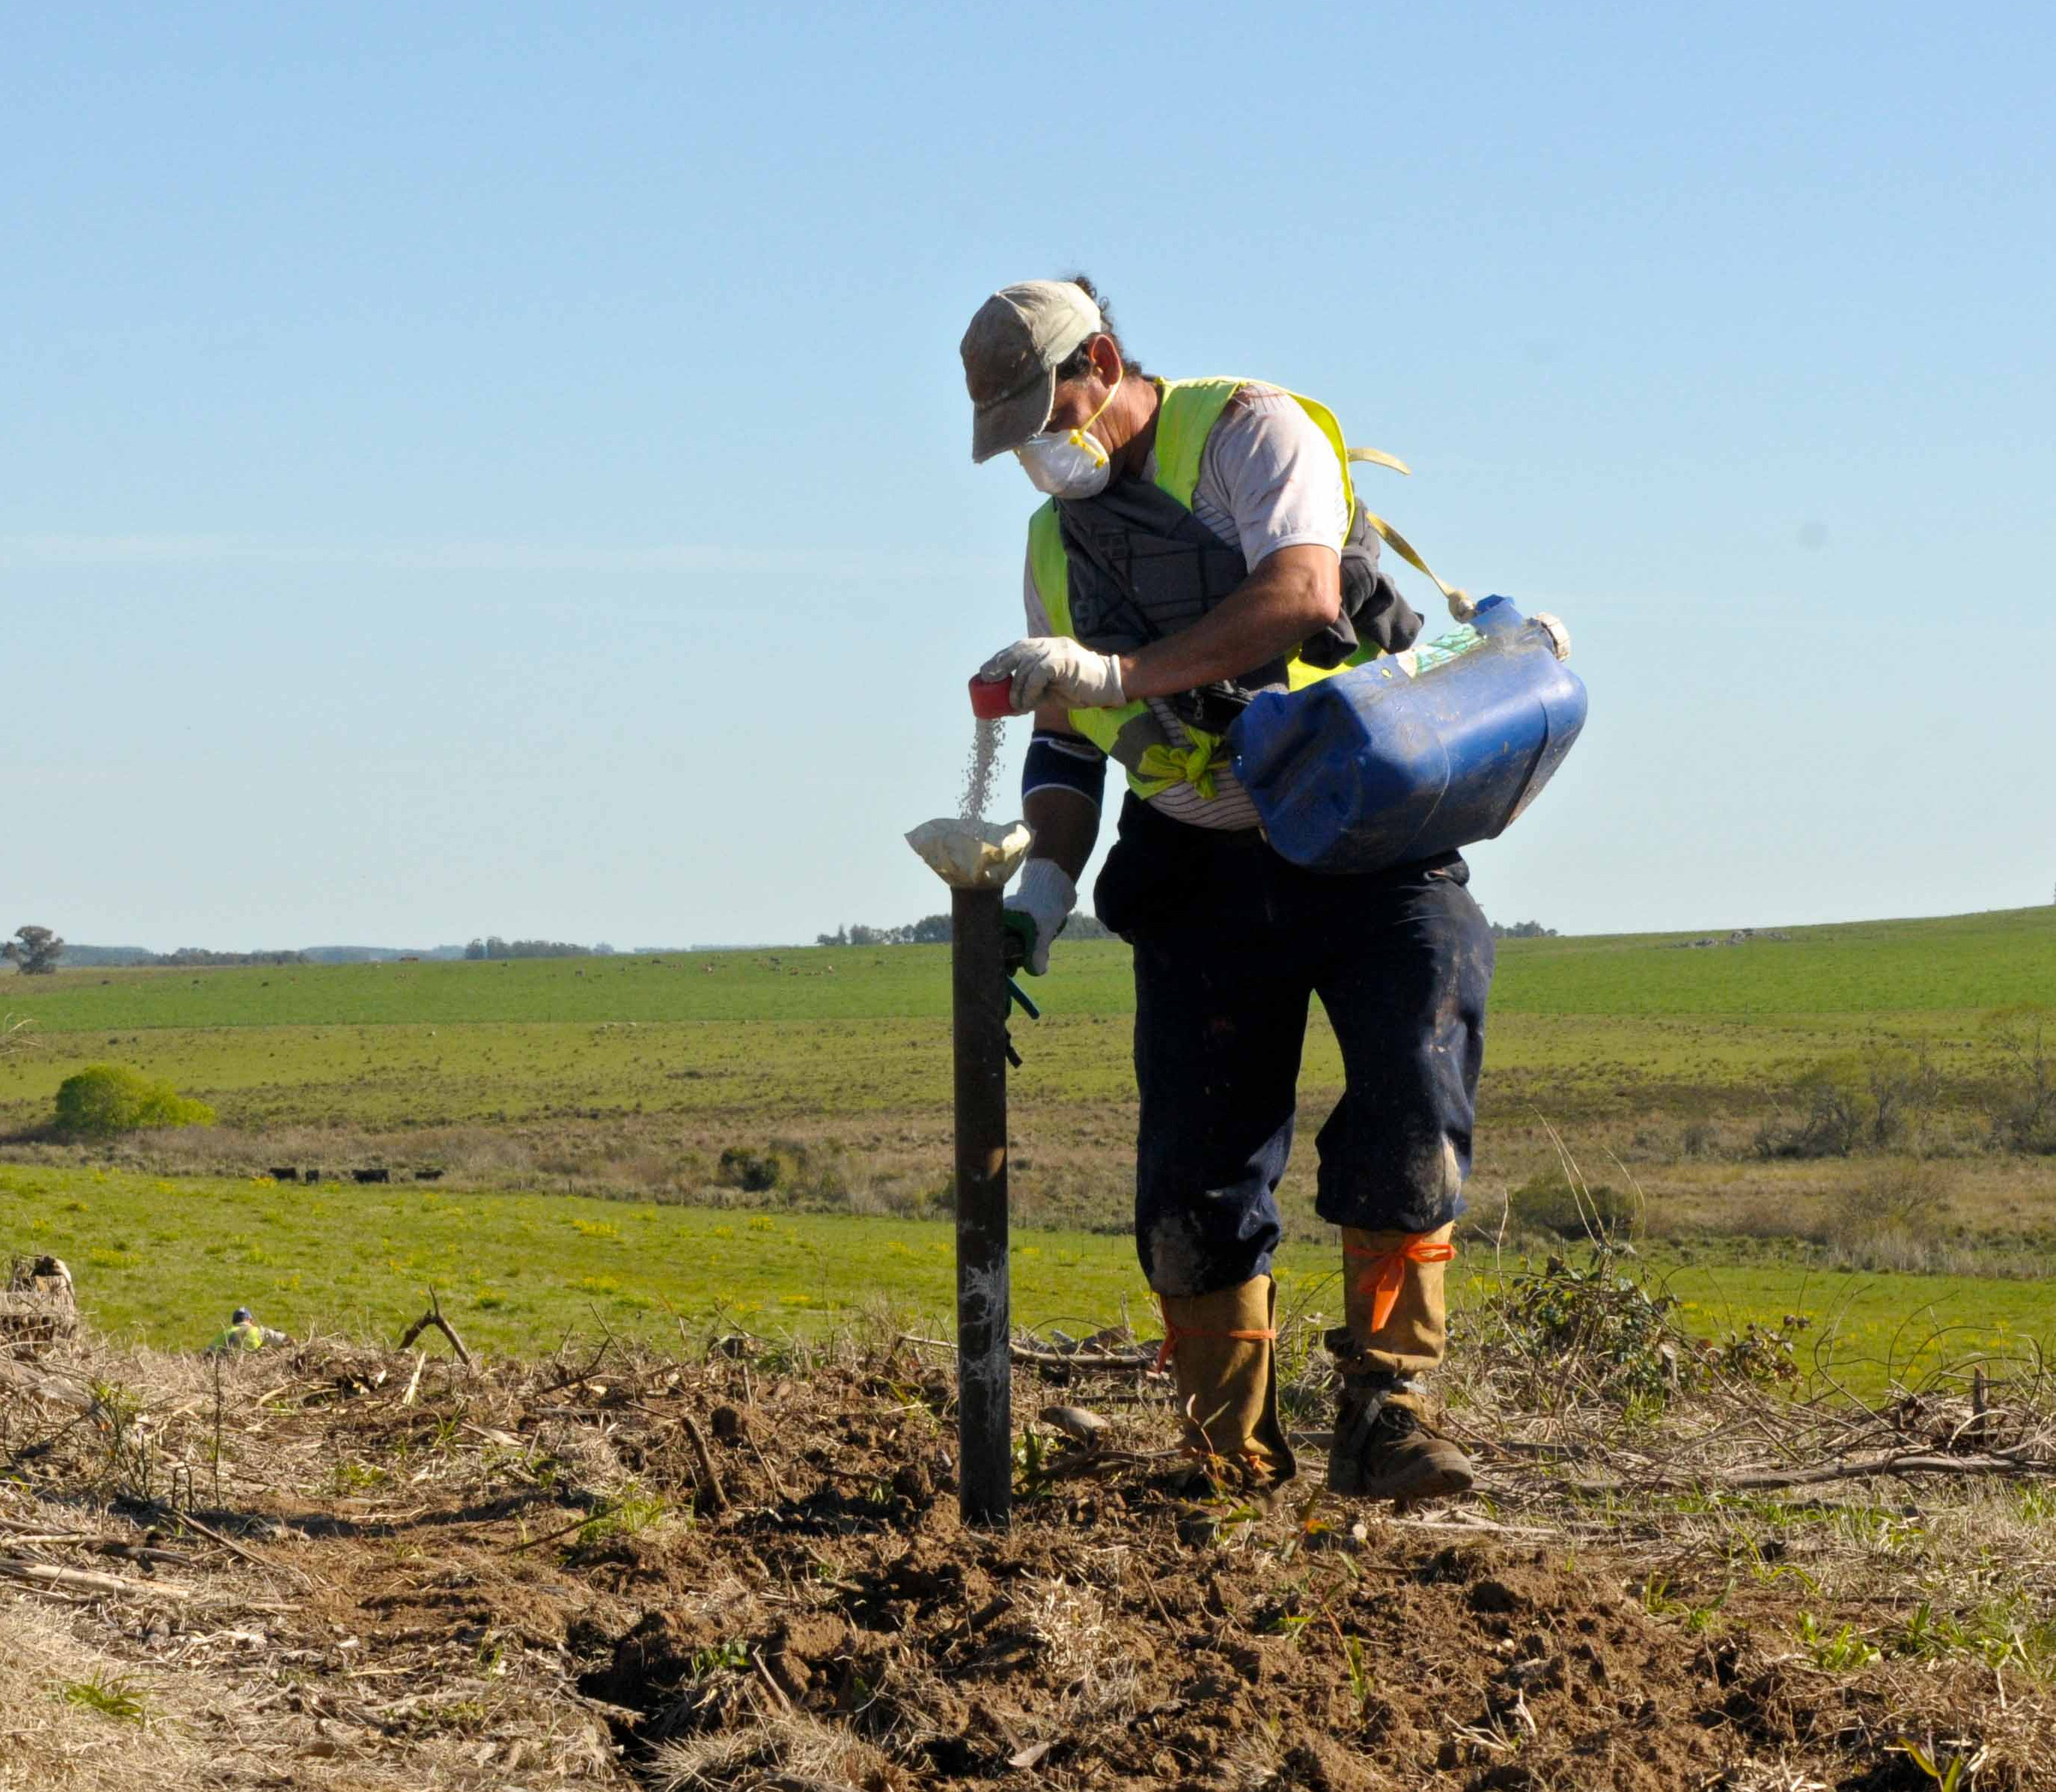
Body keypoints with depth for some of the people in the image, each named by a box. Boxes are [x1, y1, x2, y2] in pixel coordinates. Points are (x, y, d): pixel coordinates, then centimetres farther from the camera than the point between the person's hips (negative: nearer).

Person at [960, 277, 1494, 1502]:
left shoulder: (1250, 432, -5)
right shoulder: (1058, 541, 15)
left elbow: (1301, 593, -23)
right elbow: (1068, 742, 18)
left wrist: (1118, 671, -29)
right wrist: (1046, 889, 0)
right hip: (1206, 872, 5)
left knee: (1411, 1125, -17)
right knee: (1197, 1179, -2)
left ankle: (1385, 1415, -11)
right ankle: (1234, 1466, 6)